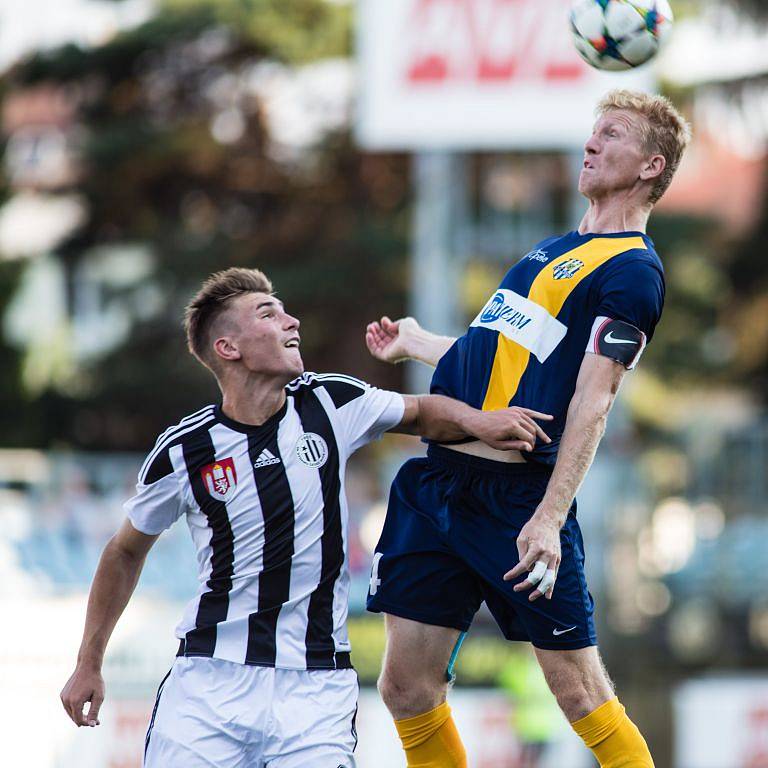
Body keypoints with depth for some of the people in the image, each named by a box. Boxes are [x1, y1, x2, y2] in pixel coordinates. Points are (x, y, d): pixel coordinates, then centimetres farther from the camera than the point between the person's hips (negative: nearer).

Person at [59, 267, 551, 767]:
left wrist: (478, 423, -3)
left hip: (316, 682, 1)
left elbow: (421, 414, 19)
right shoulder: (182, 452, -5)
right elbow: (127, 552, 11)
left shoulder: (331, 403, -1)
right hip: (211, 675, -1)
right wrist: (89, 664, 13)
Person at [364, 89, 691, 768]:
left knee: (581, 695, -6)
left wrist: (550, 516, -25)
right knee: (406, 690, 5)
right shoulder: (557, 251, 21)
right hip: (438, 479, 8)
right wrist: (414, 343, 46)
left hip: (516, 496, -8)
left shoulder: (631, 270, -6)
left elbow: (592, 402, -16)